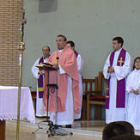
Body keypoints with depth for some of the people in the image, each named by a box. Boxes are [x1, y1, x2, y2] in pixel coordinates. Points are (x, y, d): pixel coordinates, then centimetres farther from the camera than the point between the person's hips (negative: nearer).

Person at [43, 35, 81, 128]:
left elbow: (71, 65, -13)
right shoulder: (54, 54, 22)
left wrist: (59, 66, -24)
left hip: (65, 81, -6)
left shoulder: (70, 53, 1)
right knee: (55, 102, 1)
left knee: (66, 102, -9)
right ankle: (56, 121, 2)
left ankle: (68, 123, -9)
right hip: (54, 81, 6)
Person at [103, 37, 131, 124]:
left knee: (119, 99, -10)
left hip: (120, 80, -6)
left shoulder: (126, 55, -1)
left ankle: (120, 121, -9)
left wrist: (115, 69, -16)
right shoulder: (111, 55, 18)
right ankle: (111, 121, 6)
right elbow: (105, 67, 16)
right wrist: (108, 69, -8)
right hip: (111, 80, 6)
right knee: (111, 100, 3)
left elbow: (127, 68, -9)